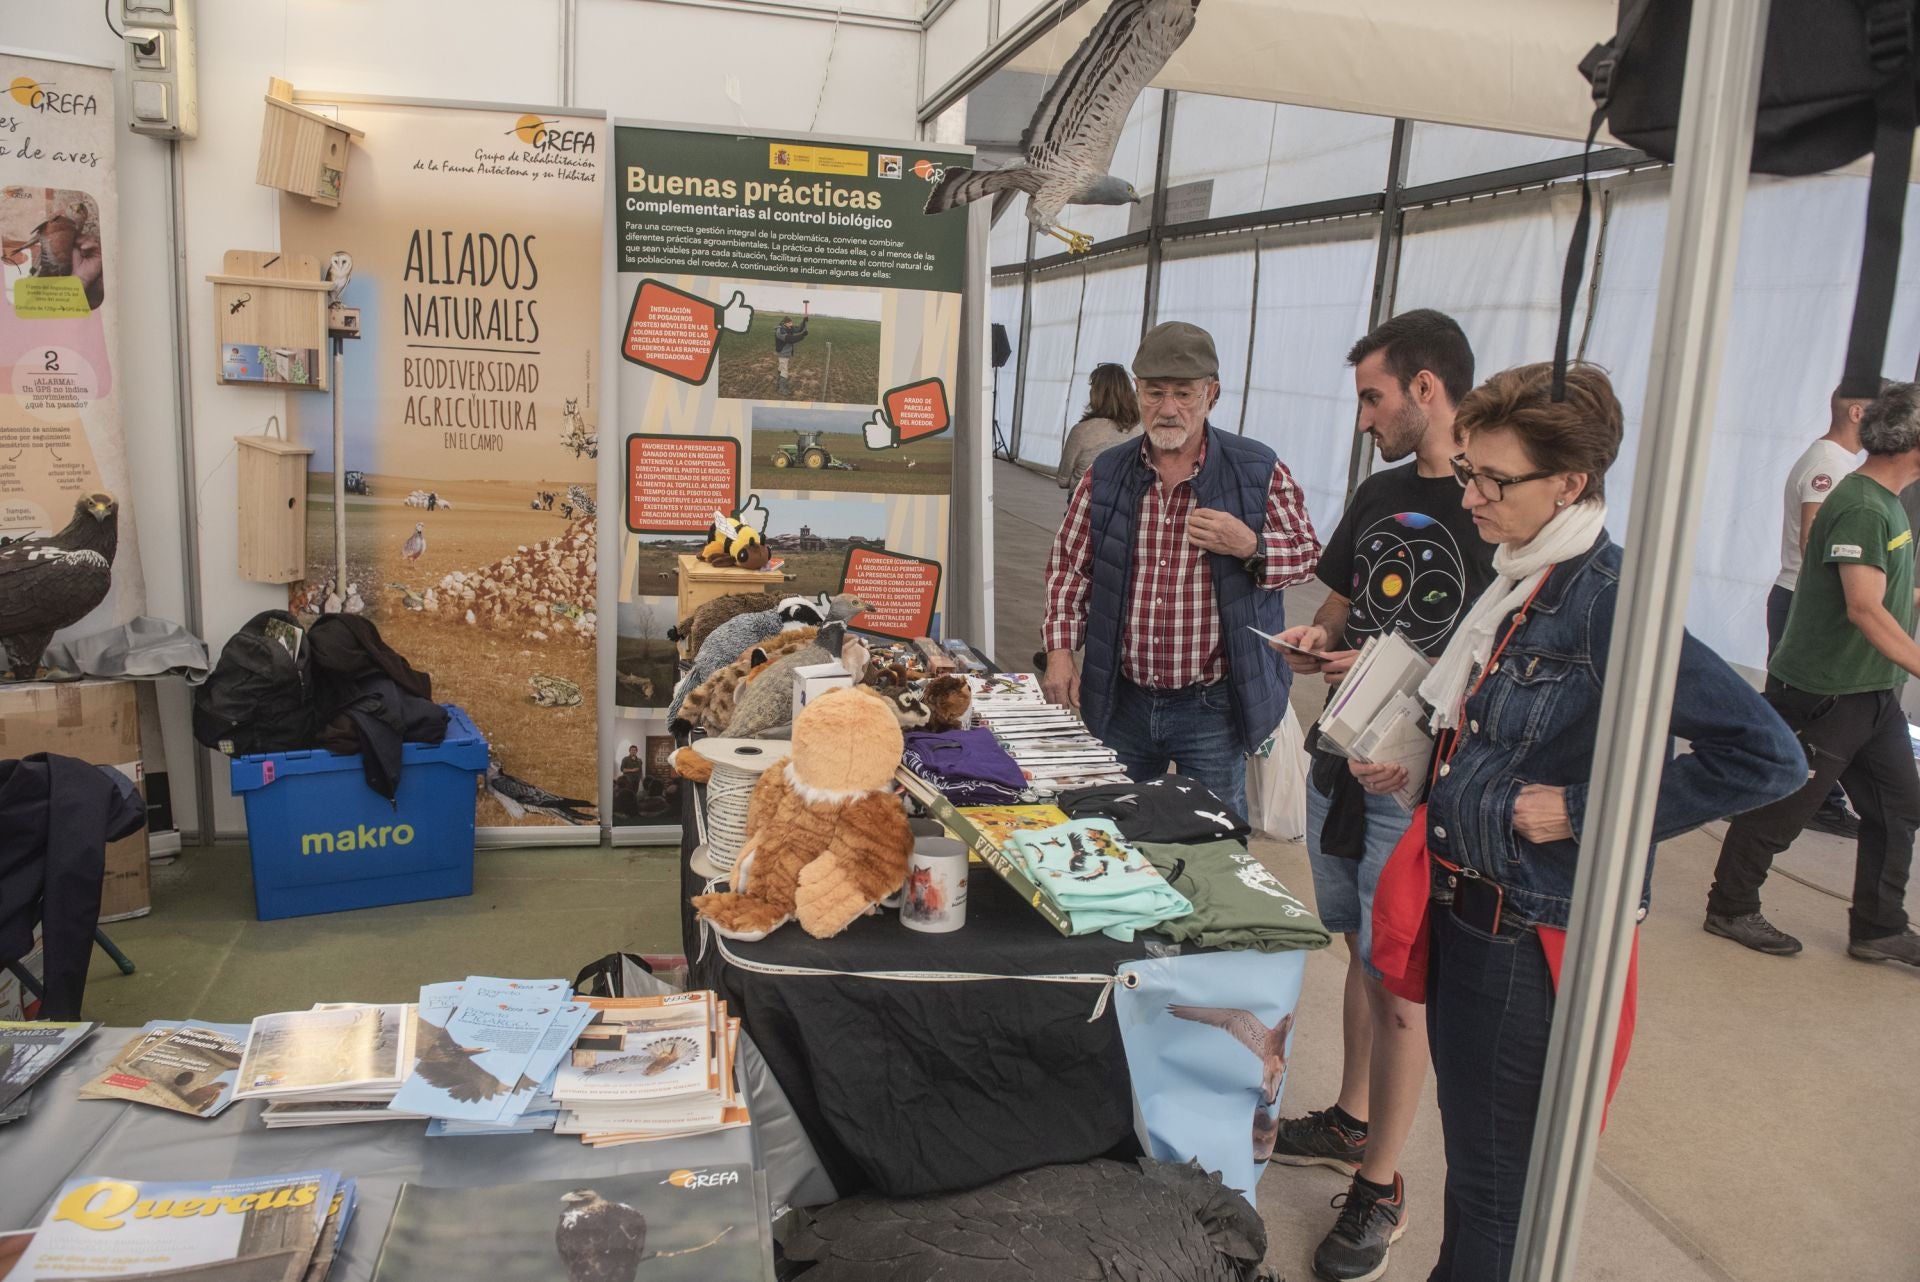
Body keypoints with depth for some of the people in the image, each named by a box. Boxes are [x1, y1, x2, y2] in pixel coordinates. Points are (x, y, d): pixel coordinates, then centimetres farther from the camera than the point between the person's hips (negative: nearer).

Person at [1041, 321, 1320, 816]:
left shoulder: (1260, 471, -5)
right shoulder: (1105, 475, 2)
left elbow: (1307, 555, 2)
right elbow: (1069, 566, 7)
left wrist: (1251, 547, -19)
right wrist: (1060, 653, -2)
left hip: (1213, 705, -2)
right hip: (1122, 700, 3)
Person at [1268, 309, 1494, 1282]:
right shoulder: (1379, 495, 8)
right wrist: (1319, 639, -1)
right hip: (1345, 760, 7)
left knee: (1400, 982, 4)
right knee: (1361, 953, 21)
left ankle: (1380, 1186, 20)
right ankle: (1351, 1120, 39)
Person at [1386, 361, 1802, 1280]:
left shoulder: (1607, 599, -22)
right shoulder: (1520, 576, 5)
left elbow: (1767, 756, -27)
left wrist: (1586, 812, -23)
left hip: (1531, 936, -9)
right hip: (1469, 909, 9)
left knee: (1494, 1171, 9)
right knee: (1468, 1139, 24)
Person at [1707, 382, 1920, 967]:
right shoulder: (1861, 508, -20)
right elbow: (1865, 608, -27)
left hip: (1873, 690, 10)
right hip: (1823, 693, -10)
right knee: (1780, 808, 2)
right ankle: (1730, 908, 16)